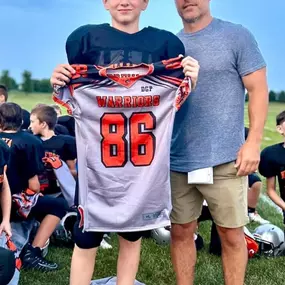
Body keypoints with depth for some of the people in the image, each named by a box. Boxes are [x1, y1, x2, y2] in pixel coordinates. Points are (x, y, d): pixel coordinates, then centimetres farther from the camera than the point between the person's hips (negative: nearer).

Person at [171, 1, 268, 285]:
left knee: (231, 233, 7)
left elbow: (258, 89, -3)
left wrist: (253, 141, -11)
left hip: (223, 158, -3)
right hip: (177, 160, 4)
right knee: (180, 232, 11)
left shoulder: (237, 35, 0)